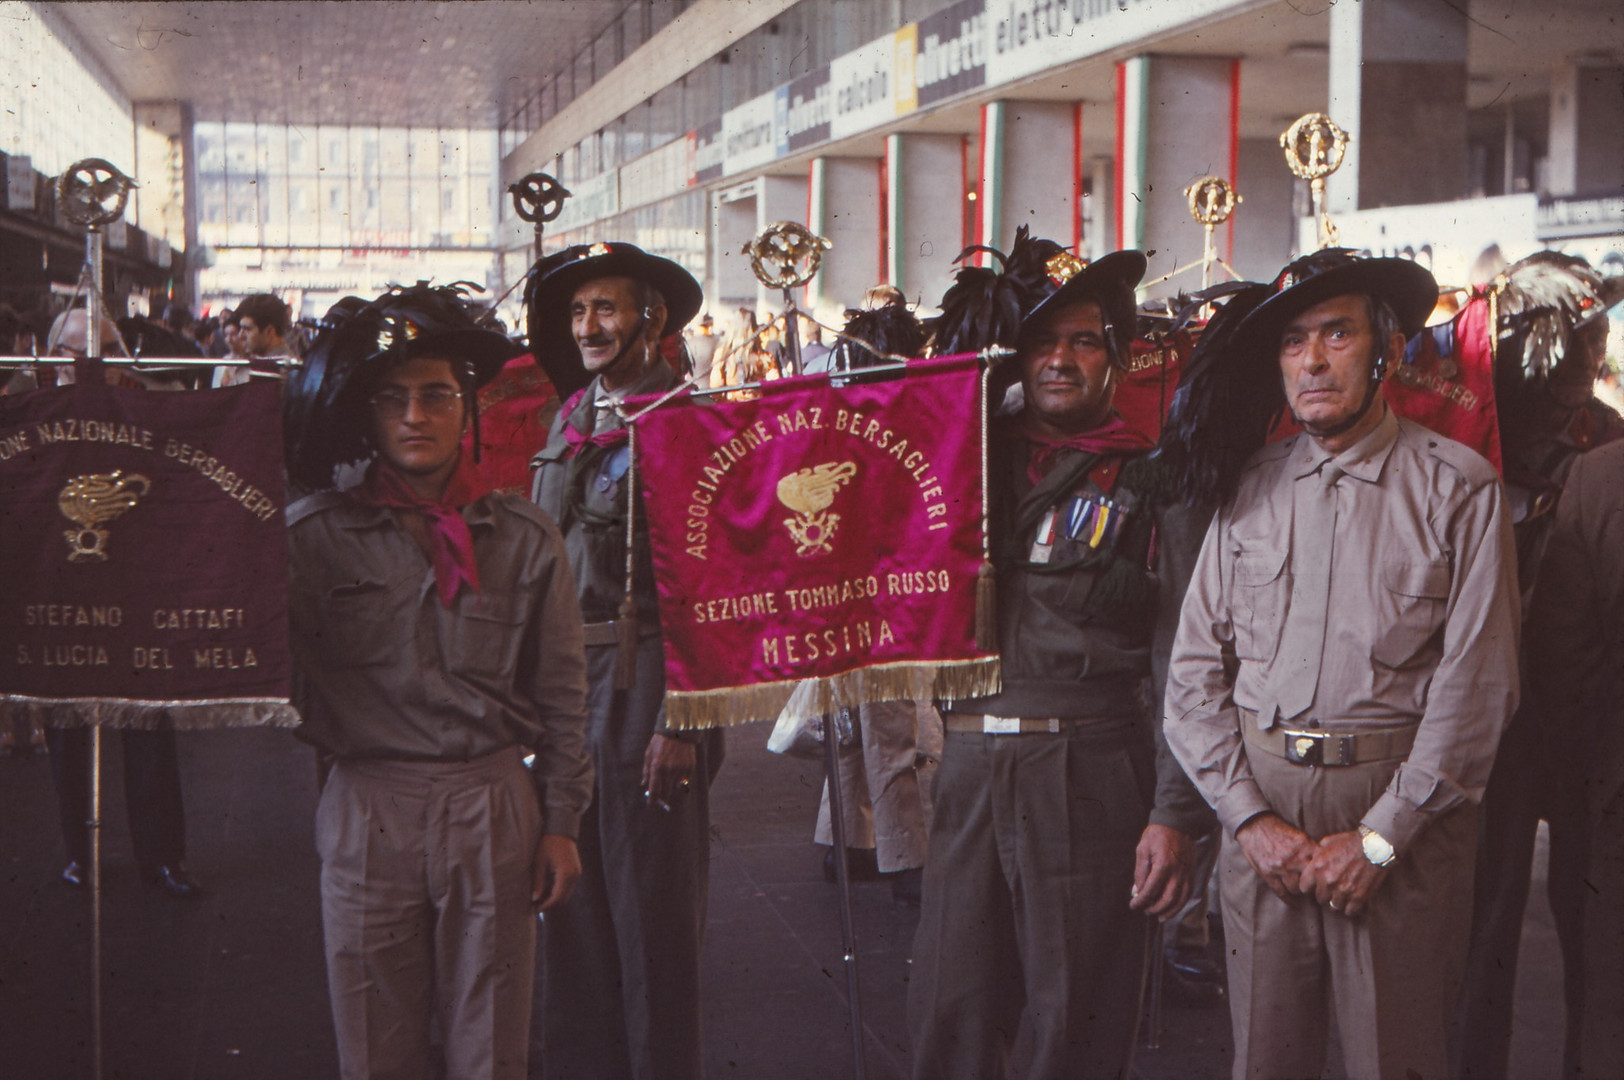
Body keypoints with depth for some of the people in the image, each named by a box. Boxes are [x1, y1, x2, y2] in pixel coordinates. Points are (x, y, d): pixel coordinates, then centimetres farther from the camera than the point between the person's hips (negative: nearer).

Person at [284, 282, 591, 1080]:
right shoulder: (315, 534, -1)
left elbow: (561, 697, 7)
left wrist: (561, 824, 6)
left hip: (494, 810, 1)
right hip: (368, 812, -1)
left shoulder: (526, 540, 3)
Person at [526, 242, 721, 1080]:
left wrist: (680, 718, -18)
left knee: (653, 908, 0)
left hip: (643, 680, -7)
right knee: (575, 905, 14)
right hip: (563, 678, 7)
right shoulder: (570, 420, 14)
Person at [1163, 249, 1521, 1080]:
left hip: (1402, 822, -3)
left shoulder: (1460, 489, -2)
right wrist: (1252, 819, -5)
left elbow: (1476, 686, -7)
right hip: (1258, 805, 3)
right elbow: (1195, 669, 6)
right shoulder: (1248, 490, 7)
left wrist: (1378, 838, -10)